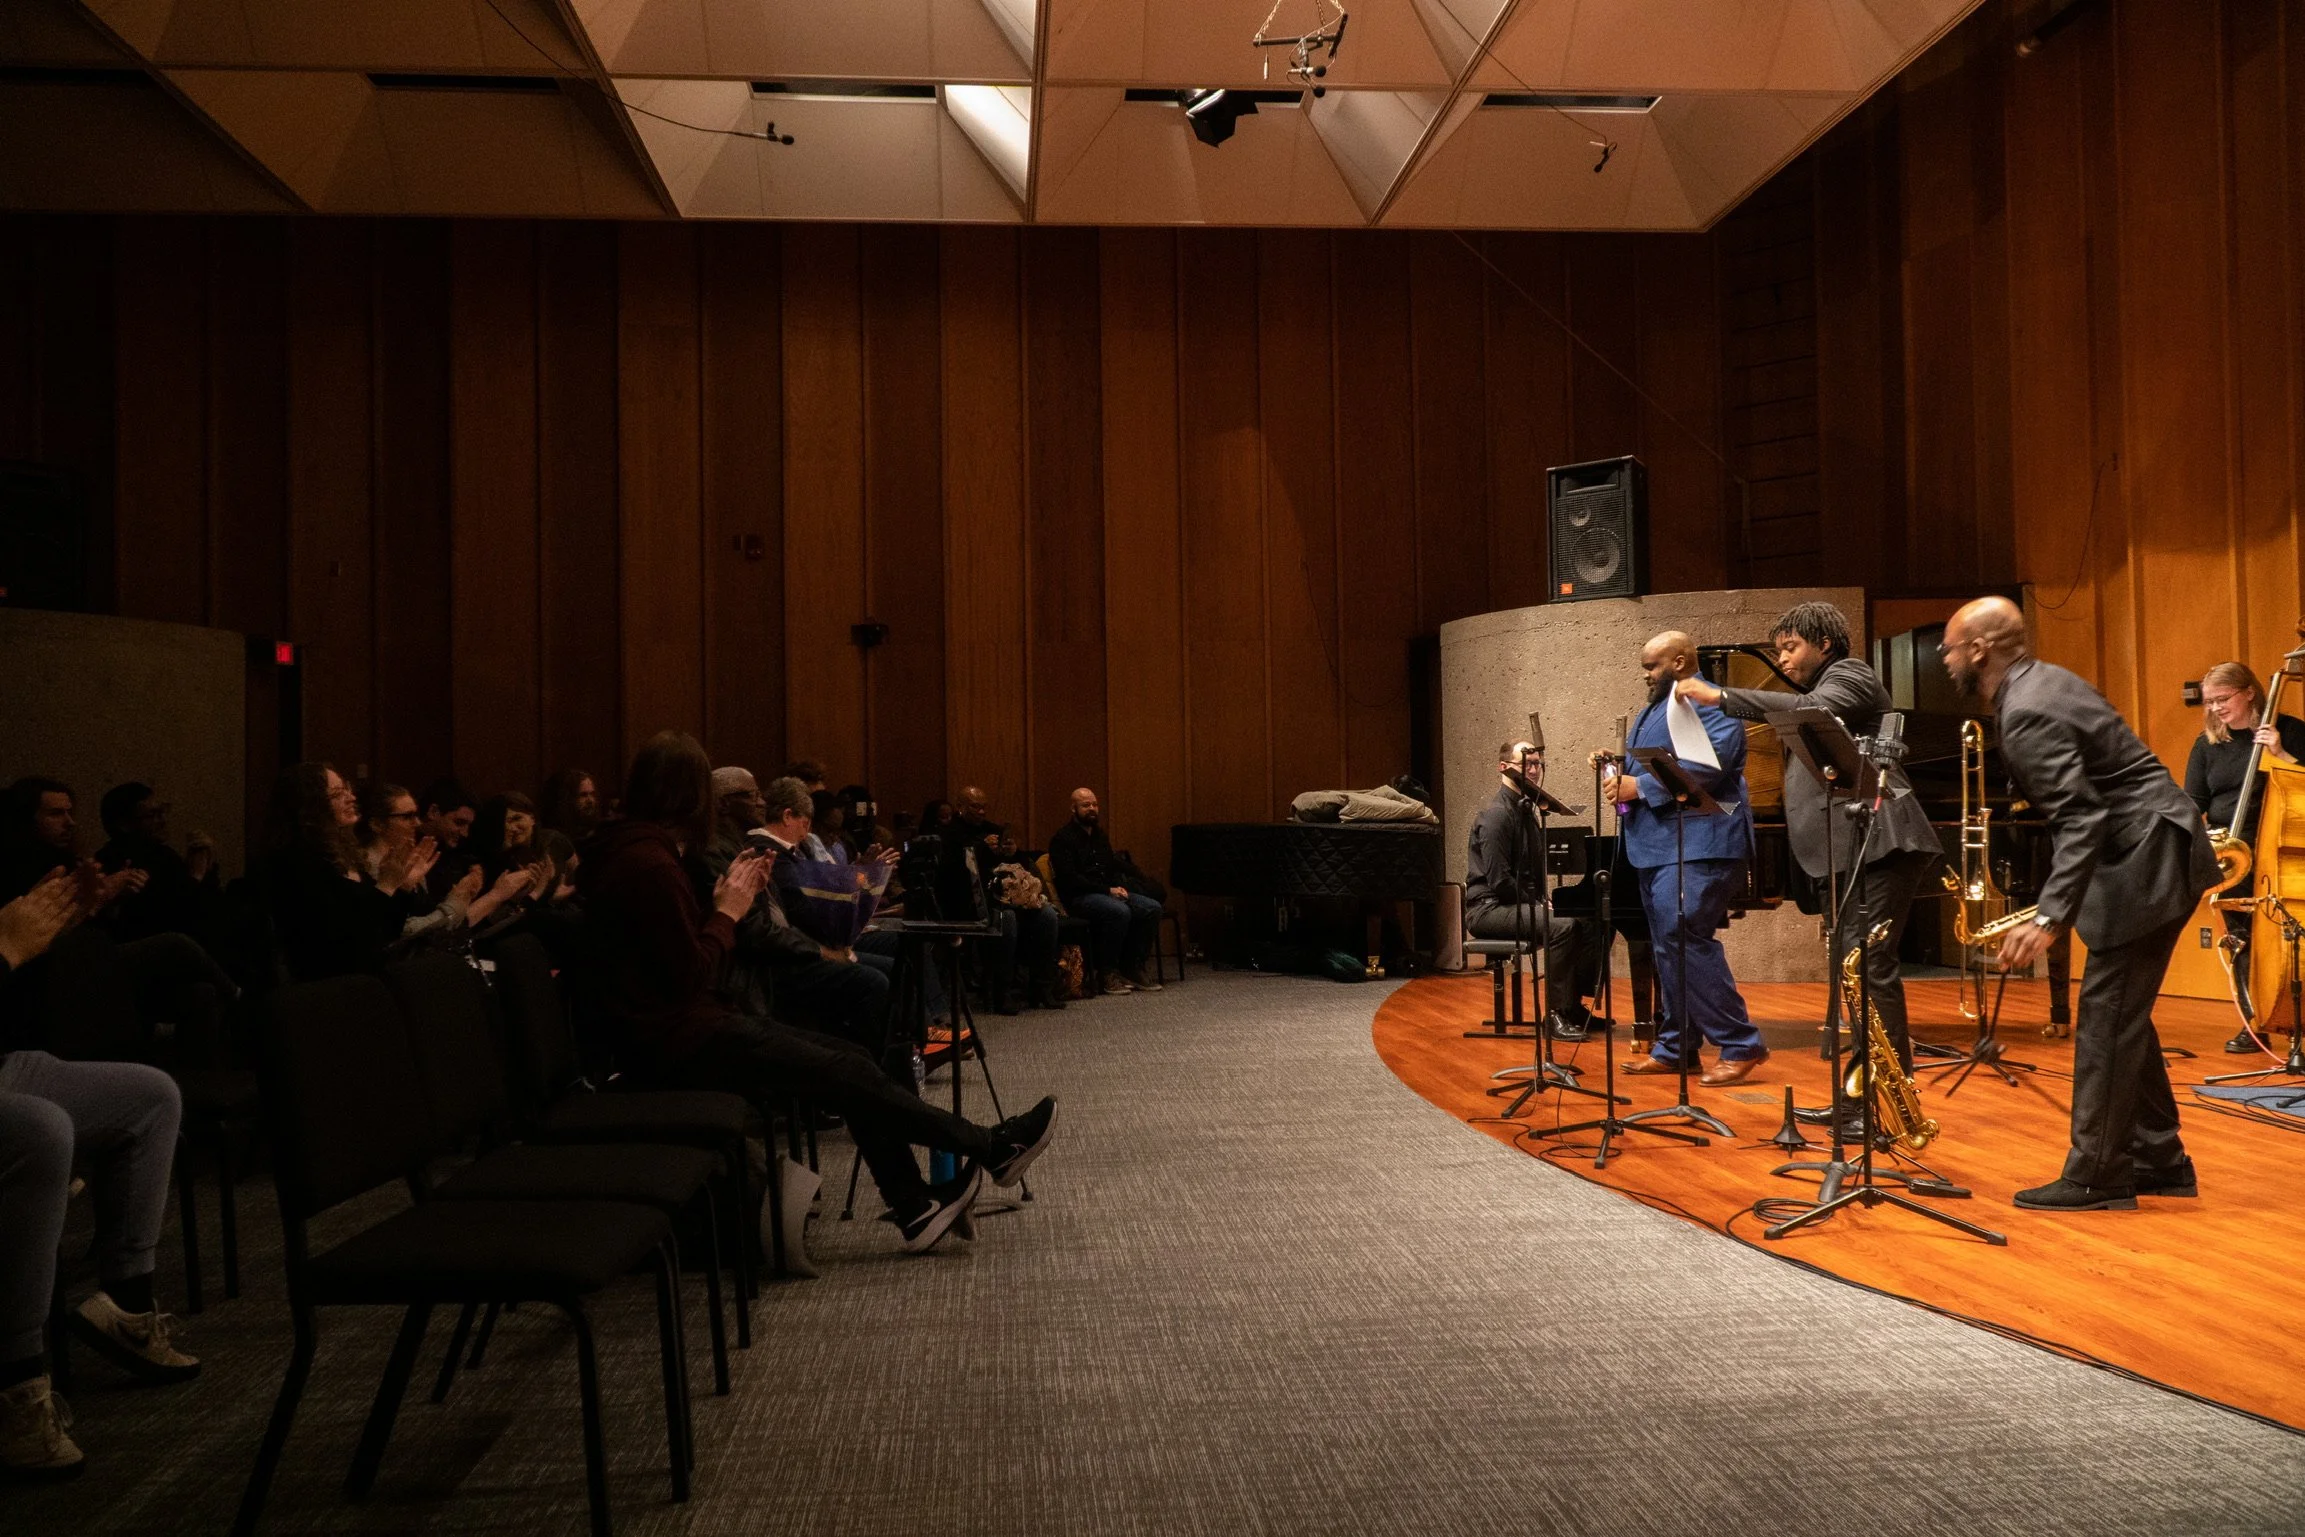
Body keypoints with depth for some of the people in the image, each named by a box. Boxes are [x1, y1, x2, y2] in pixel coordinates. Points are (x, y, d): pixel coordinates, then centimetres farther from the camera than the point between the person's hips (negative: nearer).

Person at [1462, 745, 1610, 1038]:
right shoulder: (1496, 814, -15)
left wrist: (1544, 899, 4)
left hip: (1520, 904, 10)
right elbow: (1499, 881, -22)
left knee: (1592, 922, -1)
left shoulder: (1525, 810, 16)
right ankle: (1555, 1015, -21)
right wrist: (1538, 904, -14)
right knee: (1562, 926, -31)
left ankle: (1574, 1005, 5)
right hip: (1488, 908, -10)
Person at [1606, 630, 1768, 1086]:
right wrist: (1619, 775, 3)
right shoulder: (1655, 710, 23)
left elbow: (1707, 765, -23)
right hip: (1658, 845, 10)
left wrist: (1640, 787, -19)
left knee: (1682, 941, -17)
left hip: (1697, 846, -10)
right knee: (1669, 947, 12)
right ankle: (1675, 1047, 19)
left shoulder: (1708, 703, -9)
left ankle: (1740, 1045, -10)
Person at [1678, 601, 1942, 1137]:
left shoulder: (1848, 675, -4)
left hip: (1878, 844, -10)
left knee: (1869, 965, -13)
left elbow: (1811, 711, -26)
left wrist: (1720, 697, -29)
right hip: (1850, 849, 10)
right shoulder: (1825, 686, 25)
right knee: (1849, 970, 10)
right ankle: (1854, 1099, 16)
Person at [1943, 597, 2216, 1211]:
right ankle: (2159, 1161, 25)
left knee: (2107, 1021, -6)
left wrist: (2048, 918, -34)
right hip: (2156, 856, 11)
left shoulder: (2026, 714, -20)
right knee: (2122, 1017, 16)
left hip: (2145, 861, -11)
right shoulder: (2042, 681, 12)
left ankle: (2095, 1178, 0)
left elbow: (2081, 819, -28)